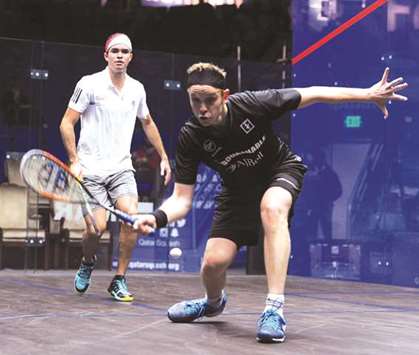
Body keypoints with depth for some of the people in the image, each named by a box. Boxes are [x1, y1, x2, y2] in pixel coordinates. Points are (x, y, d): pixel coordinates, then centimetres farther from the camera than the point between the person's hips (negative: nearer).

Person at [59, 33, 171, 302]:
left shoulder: (137, 89, 8)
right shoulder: (90, 84, -5)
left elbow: (148, 123, 25)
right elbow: (67, 123, -3)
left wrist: (164, 157, 24)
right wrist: (74, 161, -12)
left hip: (121, 169, 4)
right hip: (90, 169, -3)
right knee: (96, 227, -13)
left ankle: (119, 280, -2)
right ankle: (88, 263, 22)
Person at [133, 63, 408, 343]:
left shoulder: (250, 104, -30)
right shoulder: (190, 137, -25)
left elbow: (312, 94, -21)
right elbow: (182, 199, -22)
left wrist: (369, 94, -25)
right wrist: (158, 218, -44)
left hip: (281, 169, -2)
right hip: (238, 189, 2)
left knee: (272, 207, -38)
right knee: (213, 262, -11)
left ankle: (275, 309, -36)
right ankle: (214, 302, 30)